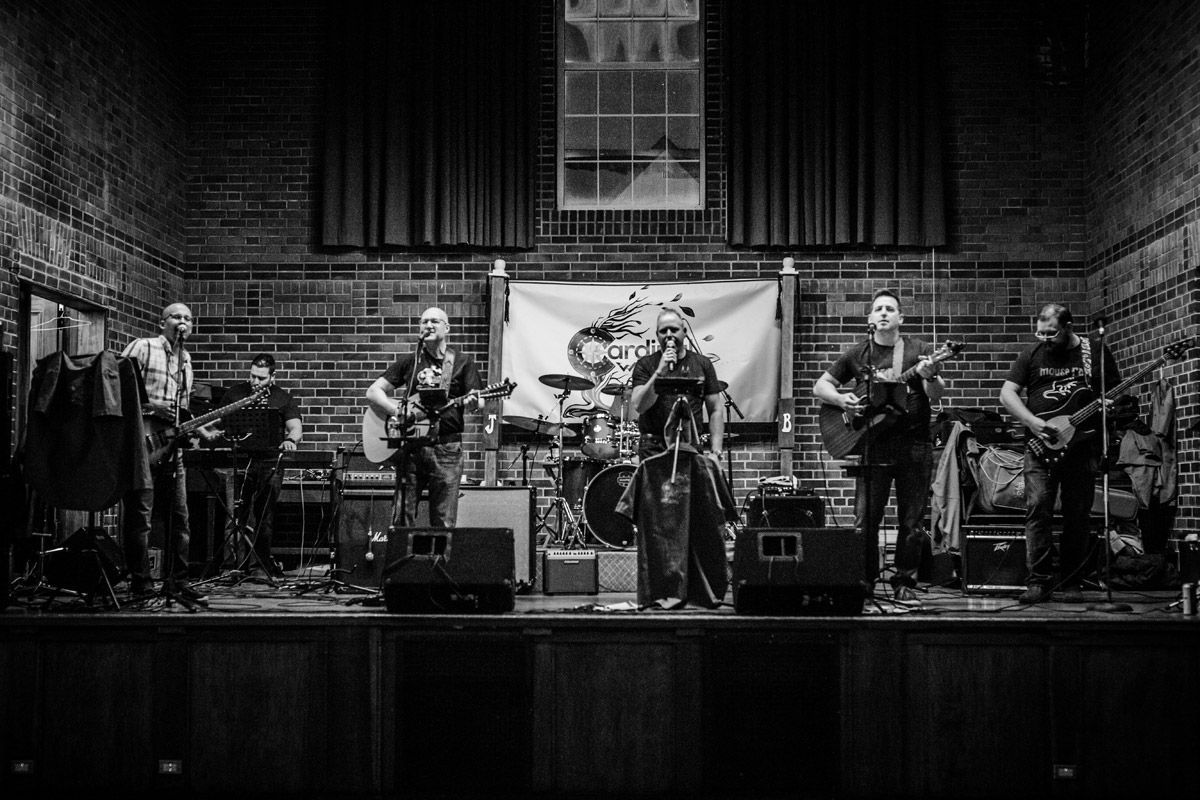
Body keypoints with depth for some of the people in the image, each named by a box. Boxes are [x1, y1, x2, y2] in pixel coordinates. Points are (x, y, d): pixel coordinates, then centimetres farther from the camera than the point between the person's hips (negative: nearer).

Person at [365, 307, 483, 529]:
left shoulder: (462, 362, 9)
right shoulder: (408, 362, 13)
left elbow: (478, 402, 3)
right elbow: (373, 392, 10)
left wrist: (473, 400, -22)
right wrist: (398, 411, -7)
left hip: (446, 448, -1)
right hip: (410, 446, 2)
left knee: (444, 523, -2)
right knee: (401, 520, -1)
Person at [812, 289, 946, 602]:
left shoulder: (918, 350, 6)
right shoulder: (857, 354, 9)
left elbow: (936, 396, -1)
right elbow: (820, 386, 14)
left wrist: (930, 378, -22)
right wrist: (840, 399, -6)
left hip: (914, 448, 0)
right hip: (872, 448, 1)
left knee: (912, 522, 3)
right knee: (865, 521, -2)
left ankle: (904, 582, 15)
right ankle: (864, 581, 9)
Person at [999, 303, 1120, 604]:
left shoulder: (1097, 353, 7)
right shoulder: (1032, 354, 8)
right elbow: (1007, 392, 4)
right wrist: (1032, 422, -10)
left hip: (1082, 445, 0)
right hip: (1041, 444, 0)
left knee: (1077, 517, 2)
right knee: (1037, 508, -12)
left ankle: (1072, 583, 12)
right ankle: (1039, 581, -8)